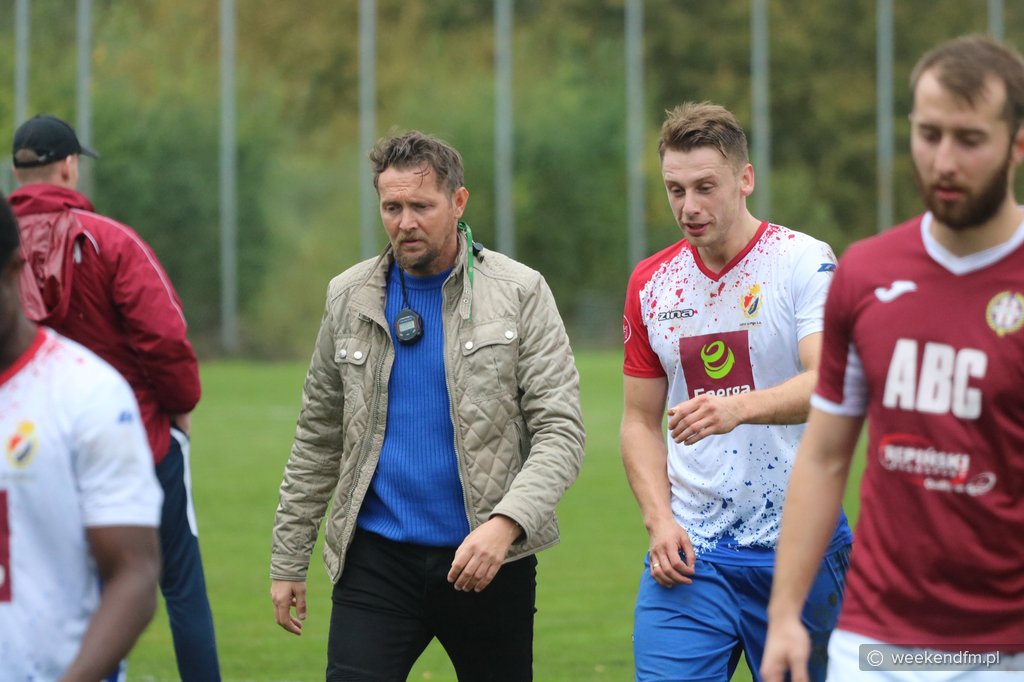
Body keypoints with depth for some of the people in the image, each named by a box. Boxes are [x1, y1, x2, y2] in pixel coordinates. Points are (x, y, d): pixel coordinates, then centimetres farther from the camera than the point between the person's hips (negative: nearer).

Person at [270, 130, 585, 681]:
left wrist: (506, 522, -25)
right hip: (377, 558, 1)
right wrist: (287, 561, 10)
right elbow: (317, 437, 12)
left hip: (488, 558, -1)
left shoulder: (519, 293, -4)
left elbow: (560, 432, -9)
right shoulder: (349, 298, 5)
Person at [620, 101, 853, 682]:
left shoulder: (805, 261, -5)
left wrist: (739, 407, -38)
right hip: (689, 553, 3)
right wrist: (659, 520, 0)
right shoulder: (652, 283, 9)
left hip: (798, 547, -3)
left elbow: (828, 383, -20)